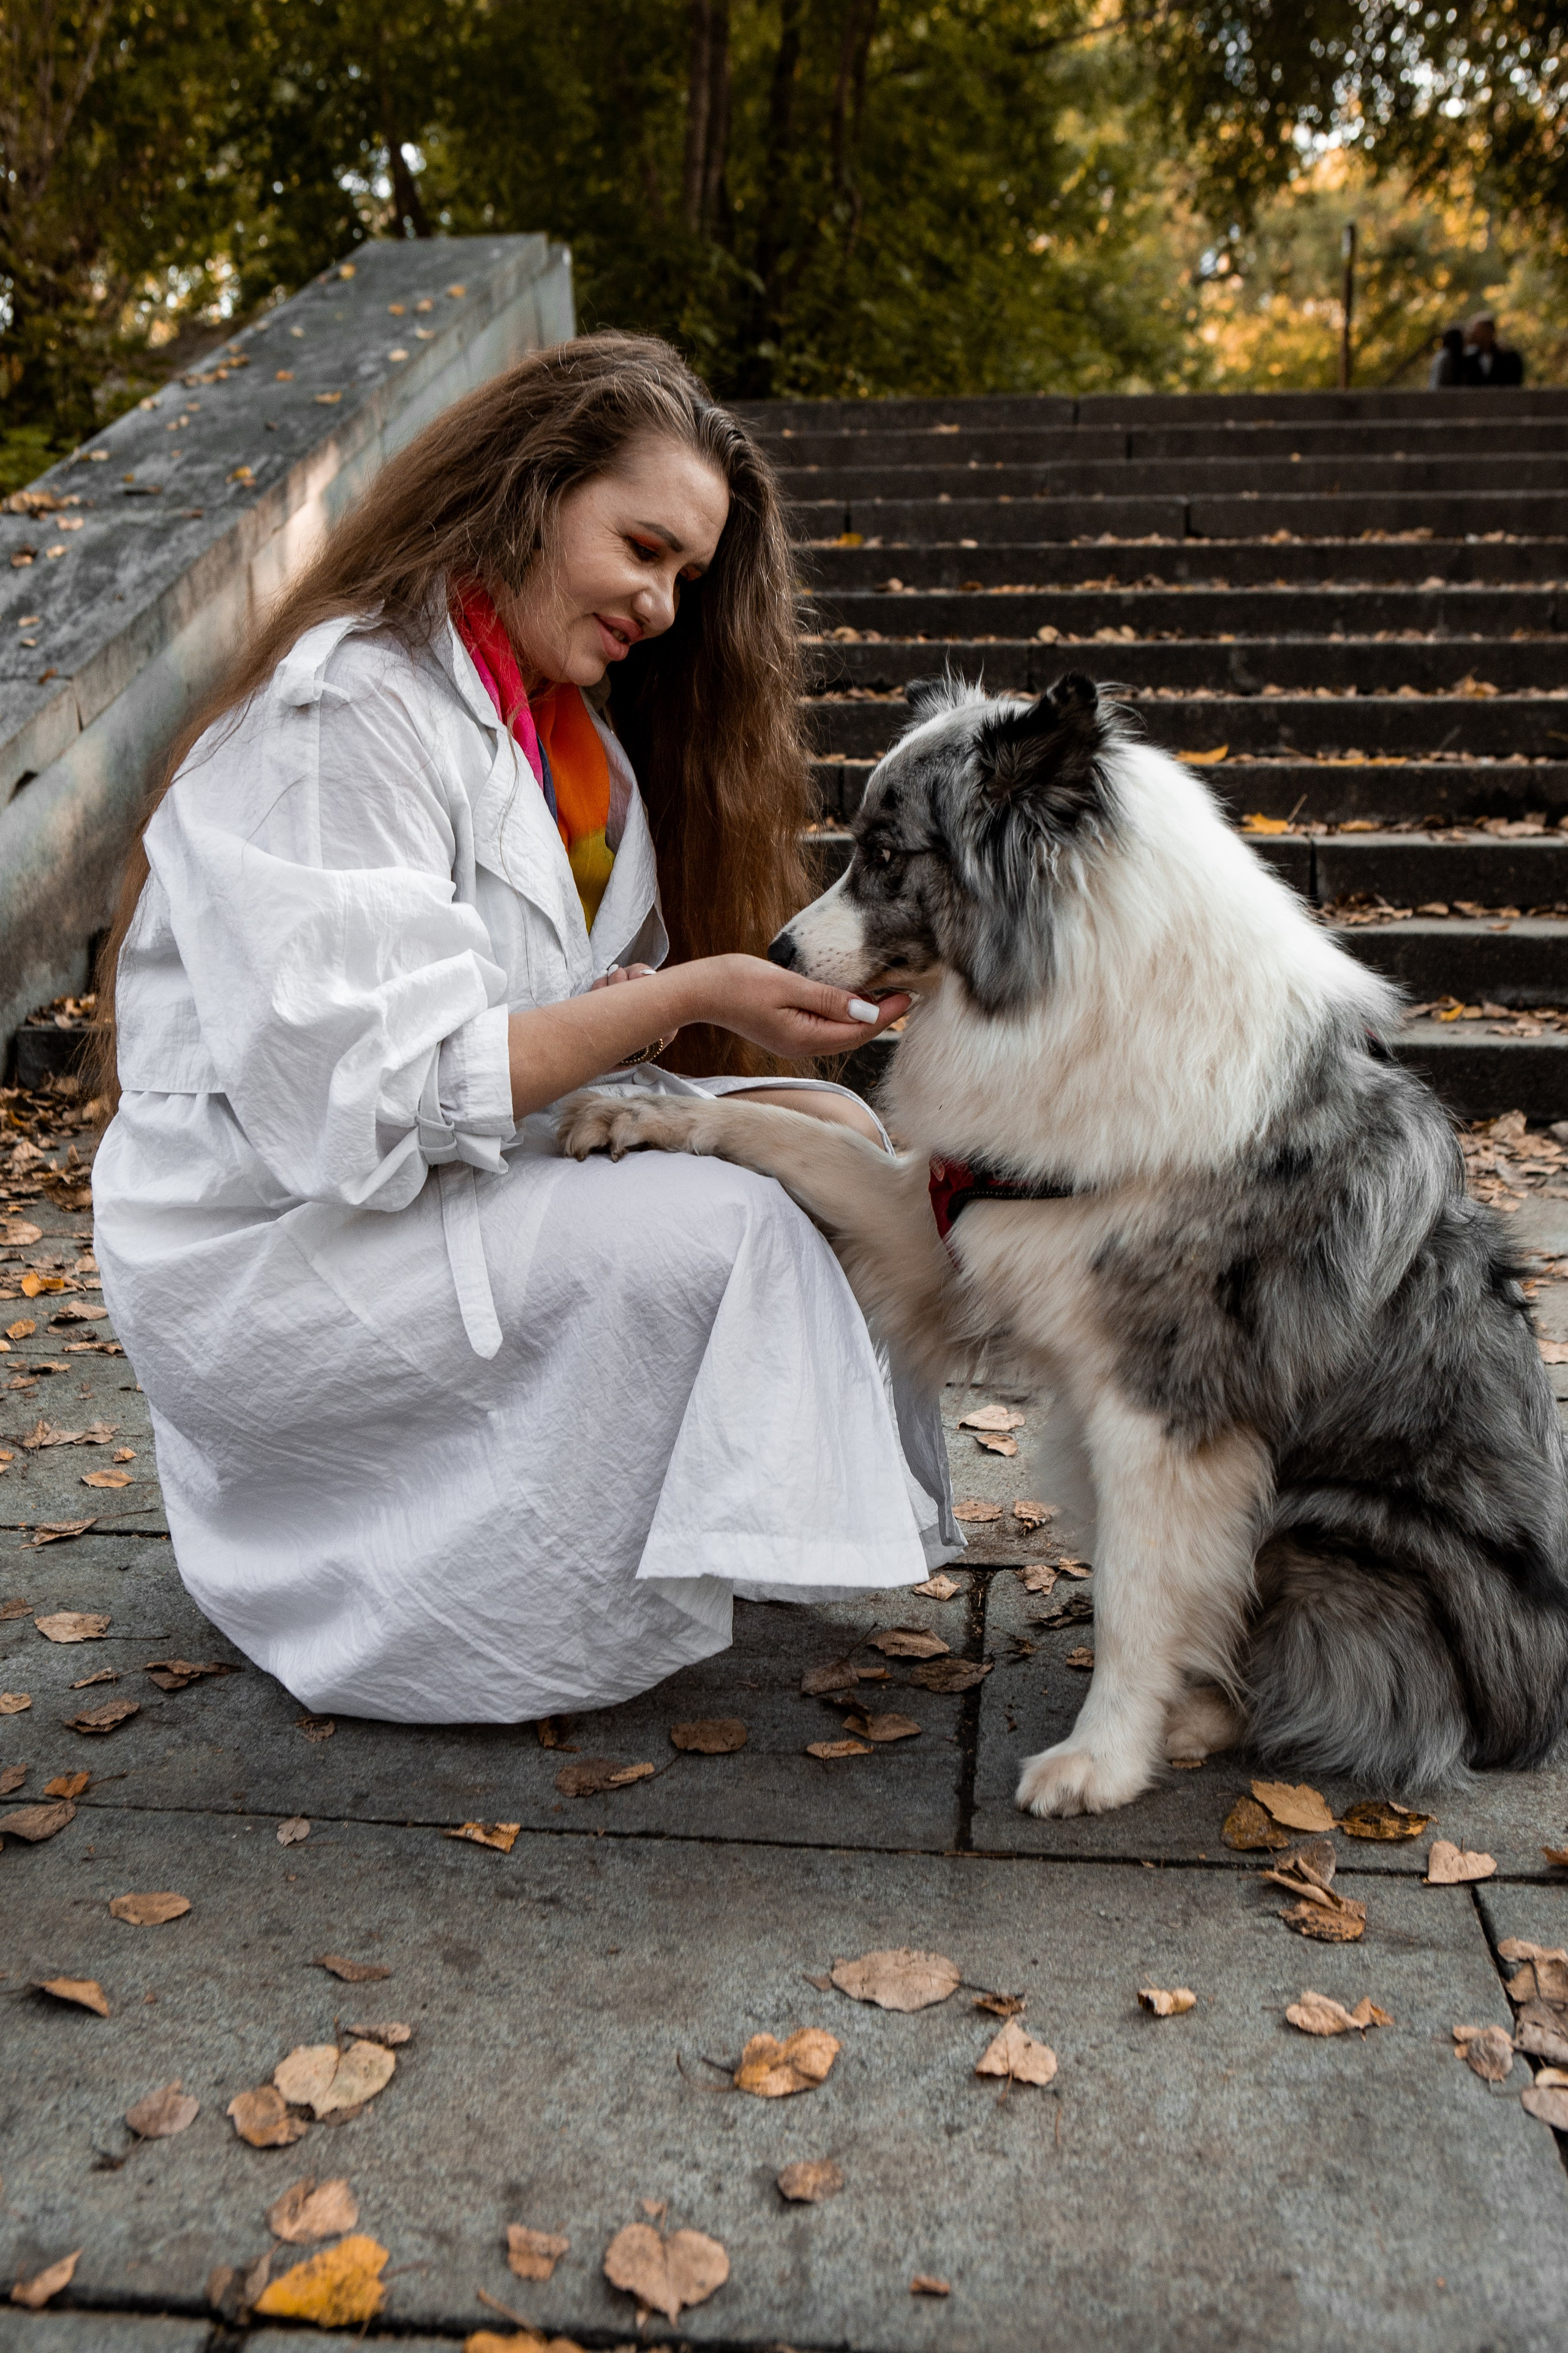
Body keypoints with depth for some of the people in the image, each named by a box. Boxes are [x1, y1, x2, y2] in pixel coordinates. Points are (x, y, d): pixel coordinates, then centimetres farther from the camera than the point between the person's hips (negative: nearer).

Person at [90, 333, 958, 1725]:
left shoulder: (571, 733, 11)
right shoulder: (349, 707, -17)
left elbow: (576, 1037, 9)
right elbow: (368, 1089, -24)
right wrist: (681, 998, -23)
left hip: (474, 1184, 8)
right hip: (268, 1253, -8)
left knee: (829, 1138, -7)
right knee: (729, 1229, -25)